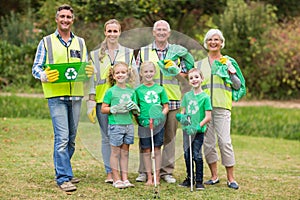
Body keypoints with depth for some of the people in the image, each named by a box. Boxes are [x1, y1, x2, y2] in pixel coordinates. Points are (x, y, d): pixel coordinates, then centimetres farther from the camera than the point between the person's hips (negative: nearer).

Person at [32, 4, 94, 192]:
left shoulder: (80, 42, 15)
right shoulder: (46, 42, 4)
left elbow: (86, 67, 16)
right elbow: (36, 68, 3)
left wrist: (90, 71, -8)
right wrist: (45, 76, -19)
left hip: (76, 95, 4)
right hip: (56, 96, -4)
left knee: (71, 138, 10)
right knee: (62, 137, -12)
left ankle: (63, 172, 23)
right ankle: (63, 178, -10)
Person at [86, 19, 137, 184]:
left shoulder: (128, 53, 12)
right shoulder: (96, 55, 11)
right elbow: (92, 78, 8)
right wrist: (91, 100, 0)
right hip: (103, 100, 0)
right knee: (106, 137, 0)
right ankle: (109, 172, 4)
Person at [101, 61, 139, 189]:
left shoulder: (131, 91, 11)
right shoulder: (111, 91, -2)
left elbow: (136, 110, 17)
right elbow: (103, 109, -2)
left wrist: (135, 108, -6)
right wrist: (115, 109, -17)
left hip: (129, 124, 4)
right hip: (115, 125, -4)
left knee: (125, 152, 9)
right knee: (115, 152, 0)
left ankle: (125, 178, 13)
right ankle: (116, 179, 5)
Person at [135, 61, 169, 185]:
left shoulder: (160, 89, 4)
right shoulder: (138, 90, 2)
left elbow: (166, 107, 8)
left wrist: (160, 115, -10)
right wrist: (140, 119, -11)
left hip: (158, 123, 0)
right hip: (144, 124, 0)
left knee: (157, 149, 3)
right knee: (146, 151, 4)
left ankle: (157, 176, 10)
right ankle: (149, 177, 10)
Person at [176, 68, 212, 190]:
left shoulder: (205, 97, -6)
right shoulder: (187, 96, 9)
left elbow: (208, 117, -8)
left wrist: (198, 126, -19)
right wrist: (181, 117, -7)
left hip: (198, 131, -5)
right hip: (186, 130, 5)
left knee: (197, 156, -4)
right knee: (187, 155, 10)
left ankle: (199, 181, 4)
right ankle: (189, 178, 23)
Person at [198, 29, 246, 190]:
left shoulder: (228, 62, 9)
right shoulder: (200, 64, 16)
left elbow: (238, 86, 7)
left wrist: (231, 73, -8)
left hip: (222, 106, -3)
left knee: (225, 141, -10)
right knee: (208, 143, 2)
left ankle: (230, 178, -4)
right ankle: (214, 176, 13)